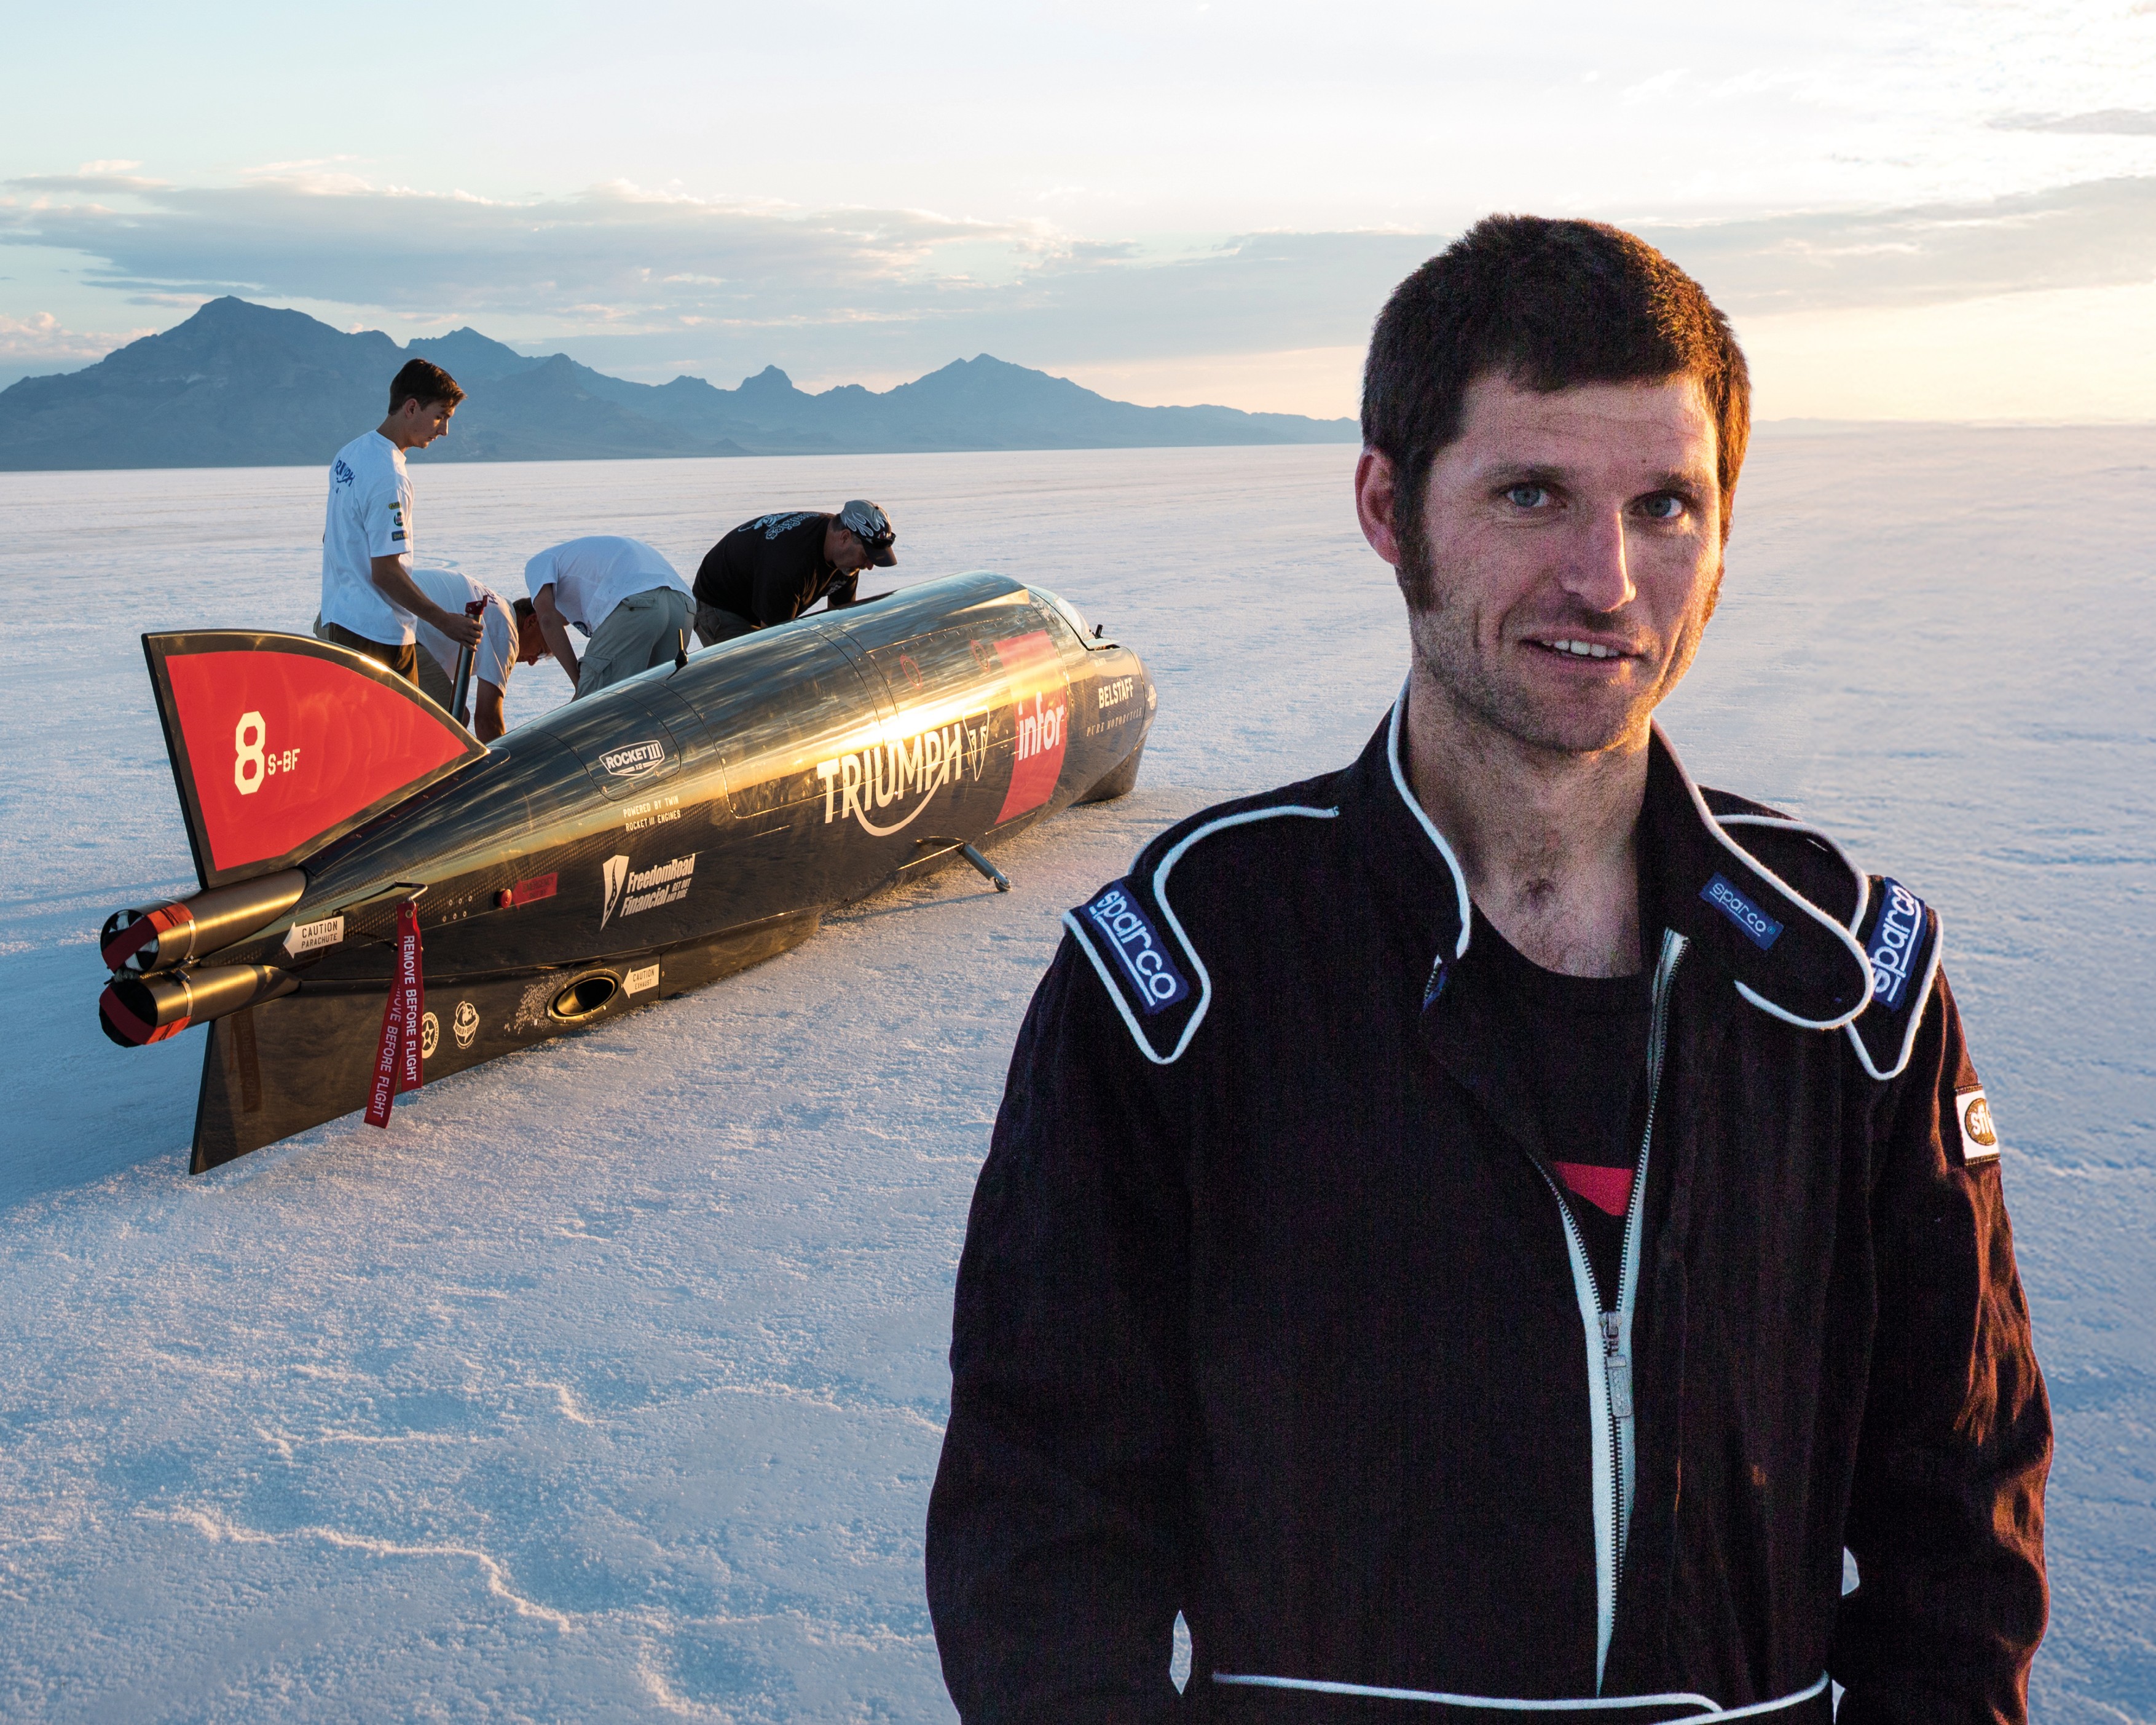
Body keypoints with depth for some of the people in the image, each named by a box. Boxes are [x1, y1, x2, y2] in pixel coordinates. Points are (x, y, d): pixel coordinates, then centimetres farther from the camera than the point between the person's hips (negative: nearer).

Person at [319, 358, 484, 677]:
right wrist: (445, 622, -17)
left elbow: (331, 537, 21)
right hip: (378, 633, -10)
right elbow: (385, 572, -21)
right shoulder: (389, 478, -20)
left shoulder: (351, 453, 11)